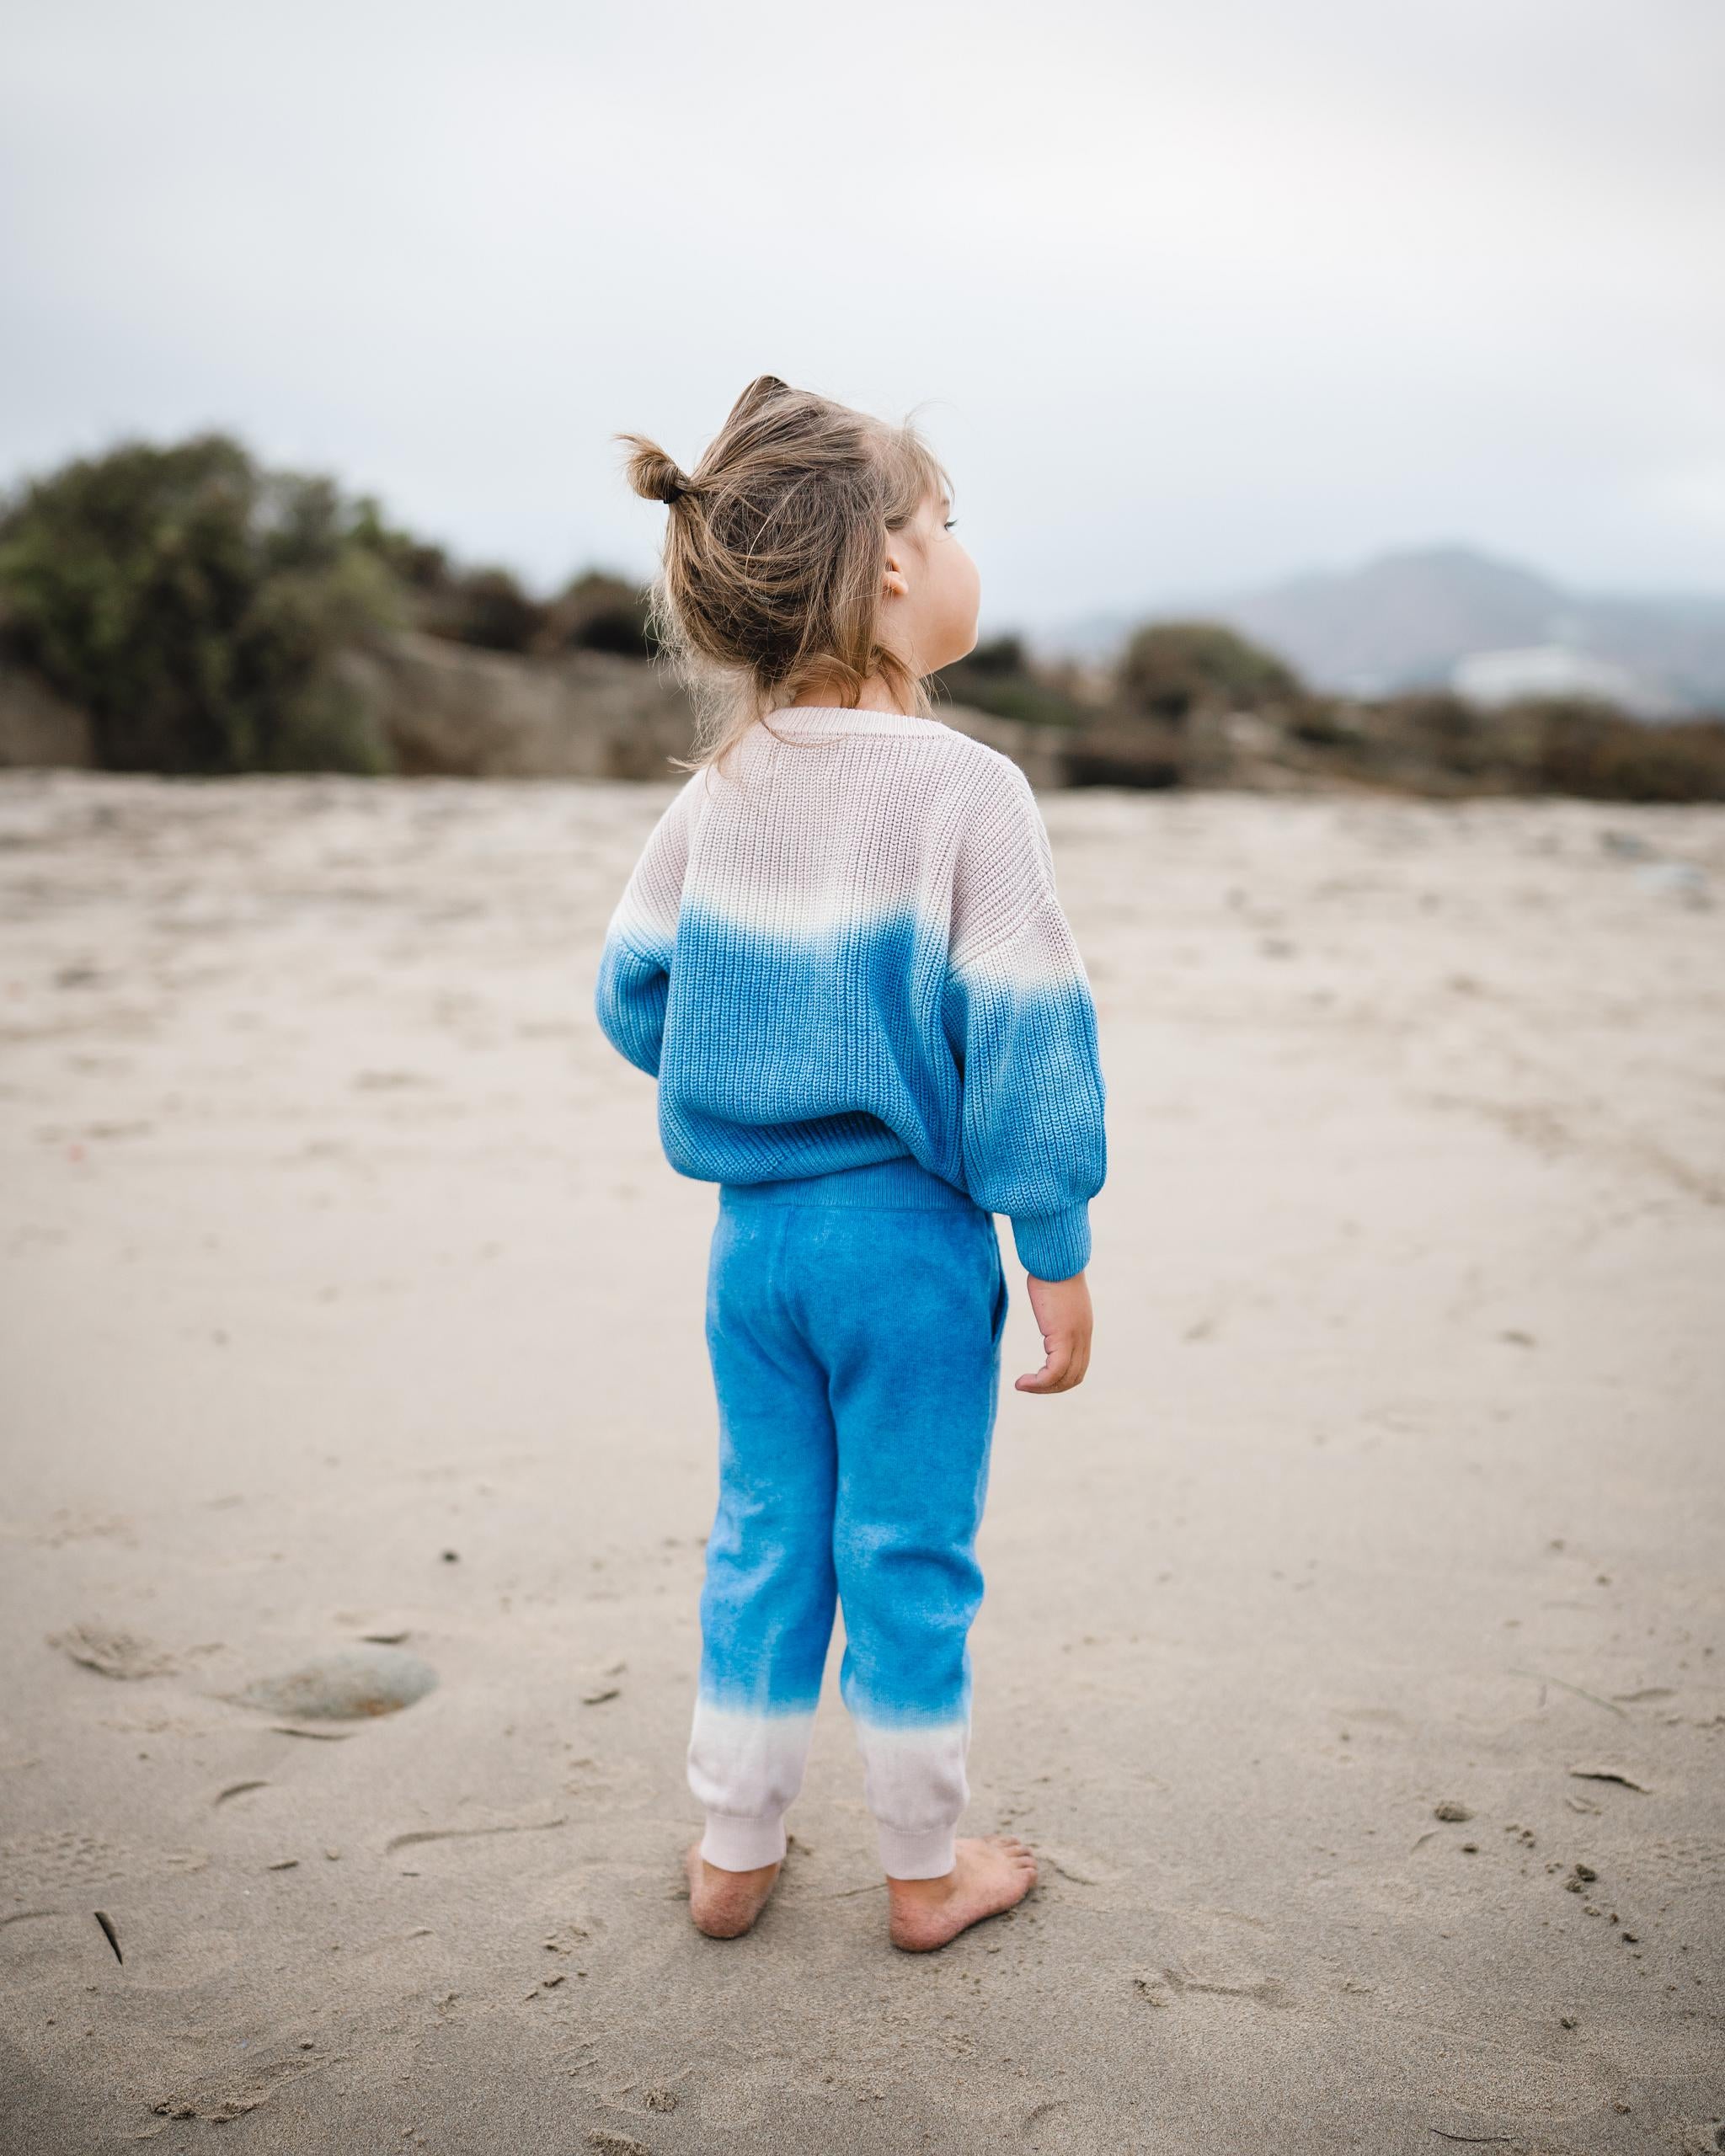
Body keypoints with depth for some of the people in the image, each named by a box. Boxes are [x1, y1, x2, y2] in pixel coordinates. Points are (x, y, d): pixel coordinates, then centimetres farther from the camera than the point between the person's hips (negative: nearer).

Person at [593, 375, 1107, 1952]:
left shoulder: (722, 787, 2)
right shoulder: (966, 789, -16)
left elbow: (633, 992, 8)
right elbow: (1025, 1041, -16)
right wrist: (1056, 1252, -8)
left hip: (753, 1226, 5)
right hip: (911, 1234, -5)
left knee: (764, 1537, 17)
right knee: (911, 1554, 9)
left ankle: (734, 1851, 30)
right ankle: (926, 1871, 27)